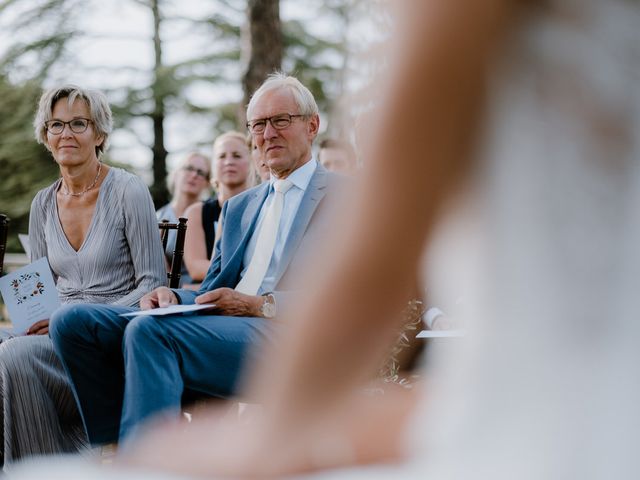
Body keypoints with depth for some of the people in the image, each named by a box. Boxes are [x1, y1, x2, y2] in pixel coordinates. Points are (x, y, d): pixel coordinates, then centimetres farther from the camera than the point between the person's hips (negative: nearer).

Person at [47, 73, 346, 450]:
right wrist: (174, 298, 1)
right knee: (74, 321, -11)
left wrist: (262, 305, -14)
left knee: (148, 330, -33)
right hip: (220, 327, 8)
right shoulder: (239, 207, 29)